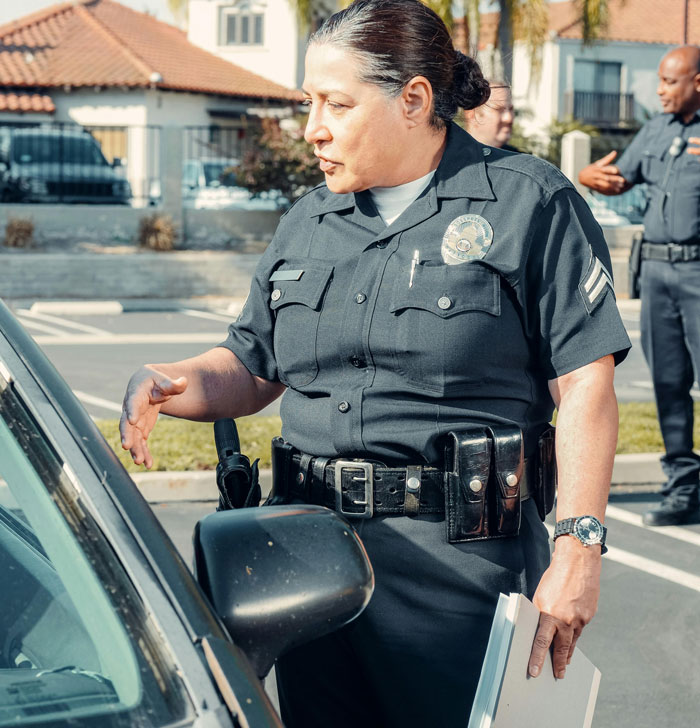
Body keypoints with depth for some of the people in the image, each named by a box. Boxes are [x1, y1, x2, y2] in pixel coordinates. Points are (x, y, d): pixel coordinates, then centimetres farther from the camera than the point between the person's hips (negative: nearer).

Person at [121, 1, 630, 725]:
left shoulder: (529, 203, -3)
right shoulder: (307, 222, 15)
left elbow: (585, 384, -7)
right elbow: (250, 367, 18)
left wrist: (578, 550, -13)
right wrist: (167, 384, -4)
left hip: (461, 561, -5)